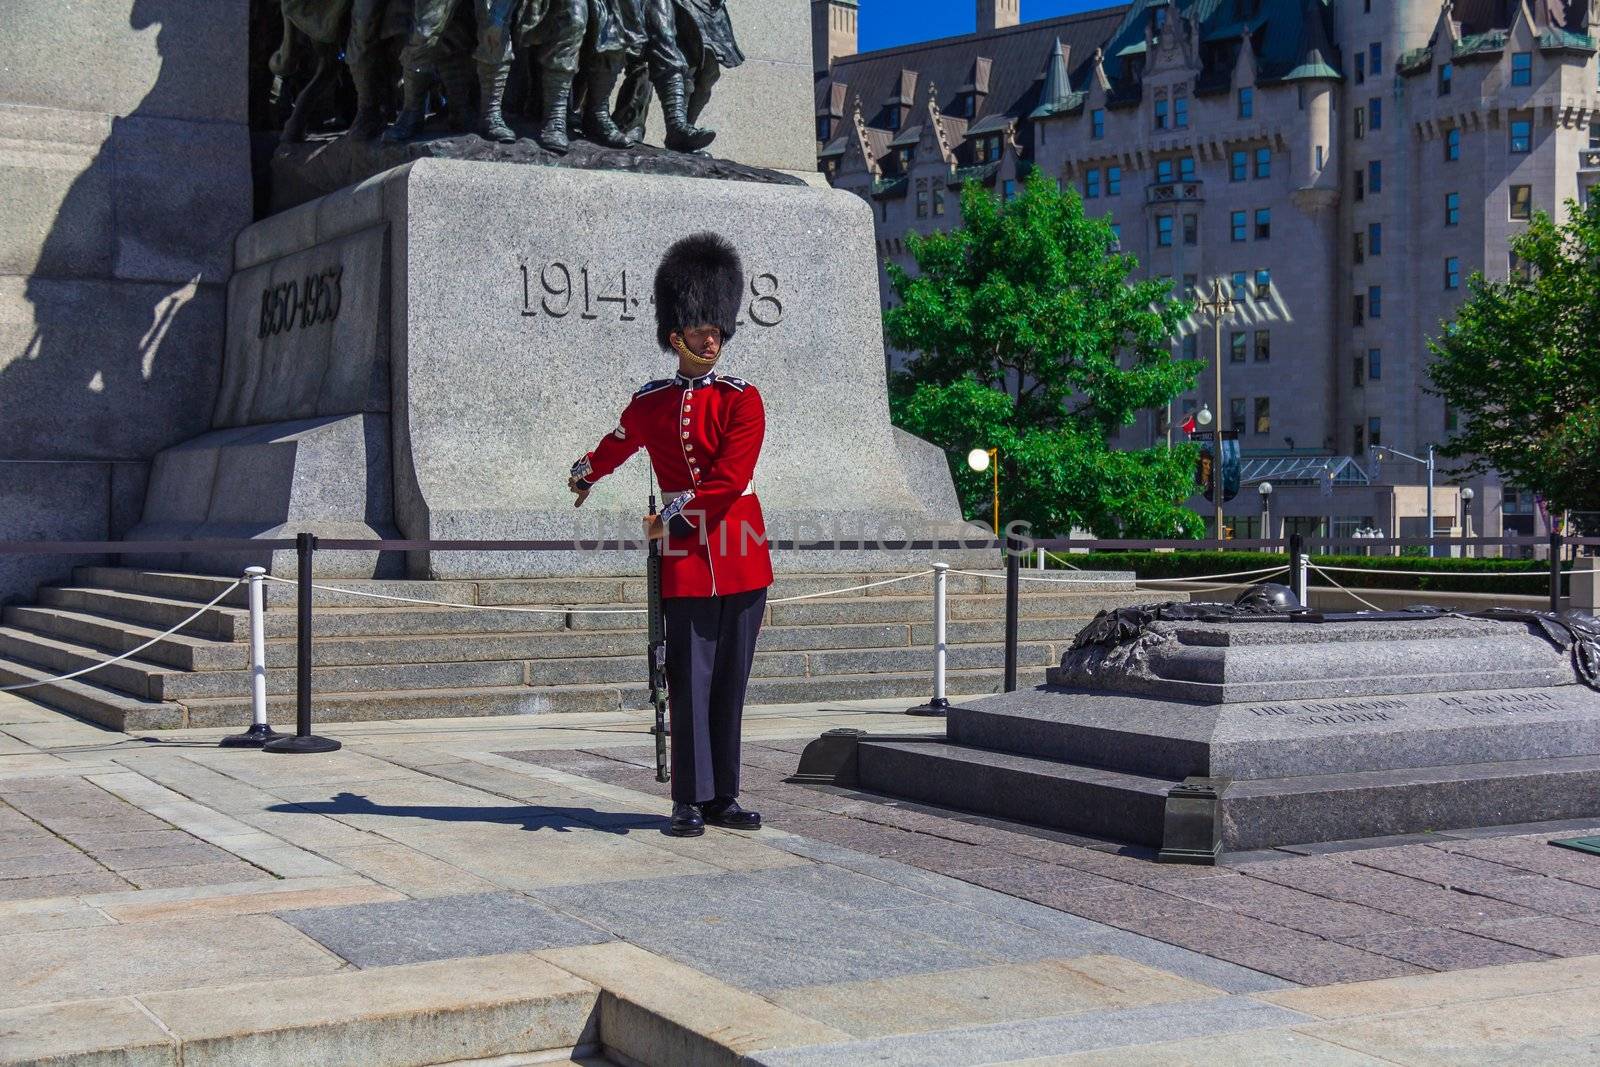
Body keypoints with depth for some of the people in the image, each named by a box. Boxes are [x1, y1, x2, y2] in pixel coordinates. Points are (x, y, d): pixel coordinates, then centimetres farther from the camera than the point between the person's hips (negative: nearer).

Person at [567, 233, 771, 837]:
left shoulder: (742, 400, 0)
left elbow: (729, 478, -12)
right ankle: (690, 802, 4)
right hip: (685, 563, 1)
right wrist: (584, 476, 48)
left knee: (730, 682, 6)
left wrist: (673, 515, -13)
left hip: (743, 560, 0)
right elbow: (616, 445, 30)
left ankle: (723, 798, 12)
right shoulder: (648, 405, 7)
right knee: (690, 683, -1)